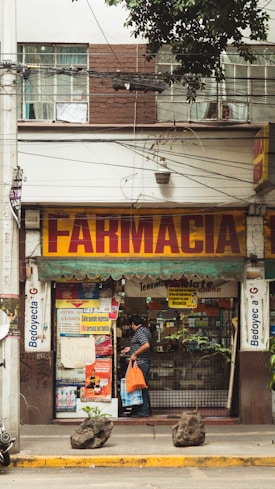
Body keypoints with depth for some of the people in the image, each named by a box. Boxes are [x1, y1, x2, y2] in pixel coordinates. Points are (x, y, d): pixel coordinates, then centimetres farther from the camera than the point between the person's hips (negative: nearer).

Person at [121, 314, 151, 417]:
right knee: (143, 387, 14)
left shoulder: (139, 332, -14)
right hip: (144, 363, 10)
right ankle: (145, 410, 19)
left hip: (140, 363, -10)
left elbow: (146, 345, -29)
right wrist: (130, 348, 31)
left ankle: (143, 412, -3)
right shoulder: (145, 330, 17)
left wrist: (135, 354, -23)